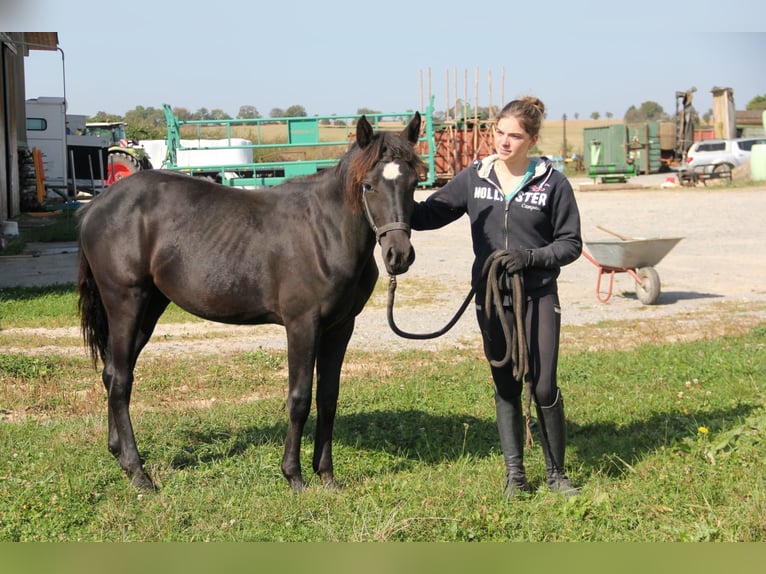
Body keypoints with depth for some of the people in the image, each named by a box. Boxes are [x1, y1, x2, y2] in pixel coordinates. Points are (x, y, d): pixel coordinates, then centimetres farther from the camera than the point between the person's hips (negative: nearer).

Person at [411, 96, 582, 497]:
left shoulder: (553, 184, -3)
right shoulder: (475, 178, 4)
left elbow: (571, 243, -1)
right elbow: (431, 214, 6)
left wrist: (531, 257, -17)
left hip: (538, 296, -2)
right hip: (490, 296, 3)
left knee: (543, 386, -4)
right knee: (505, 386, 10)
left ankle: (556, 473, 13)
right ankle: (514, 473, 19)